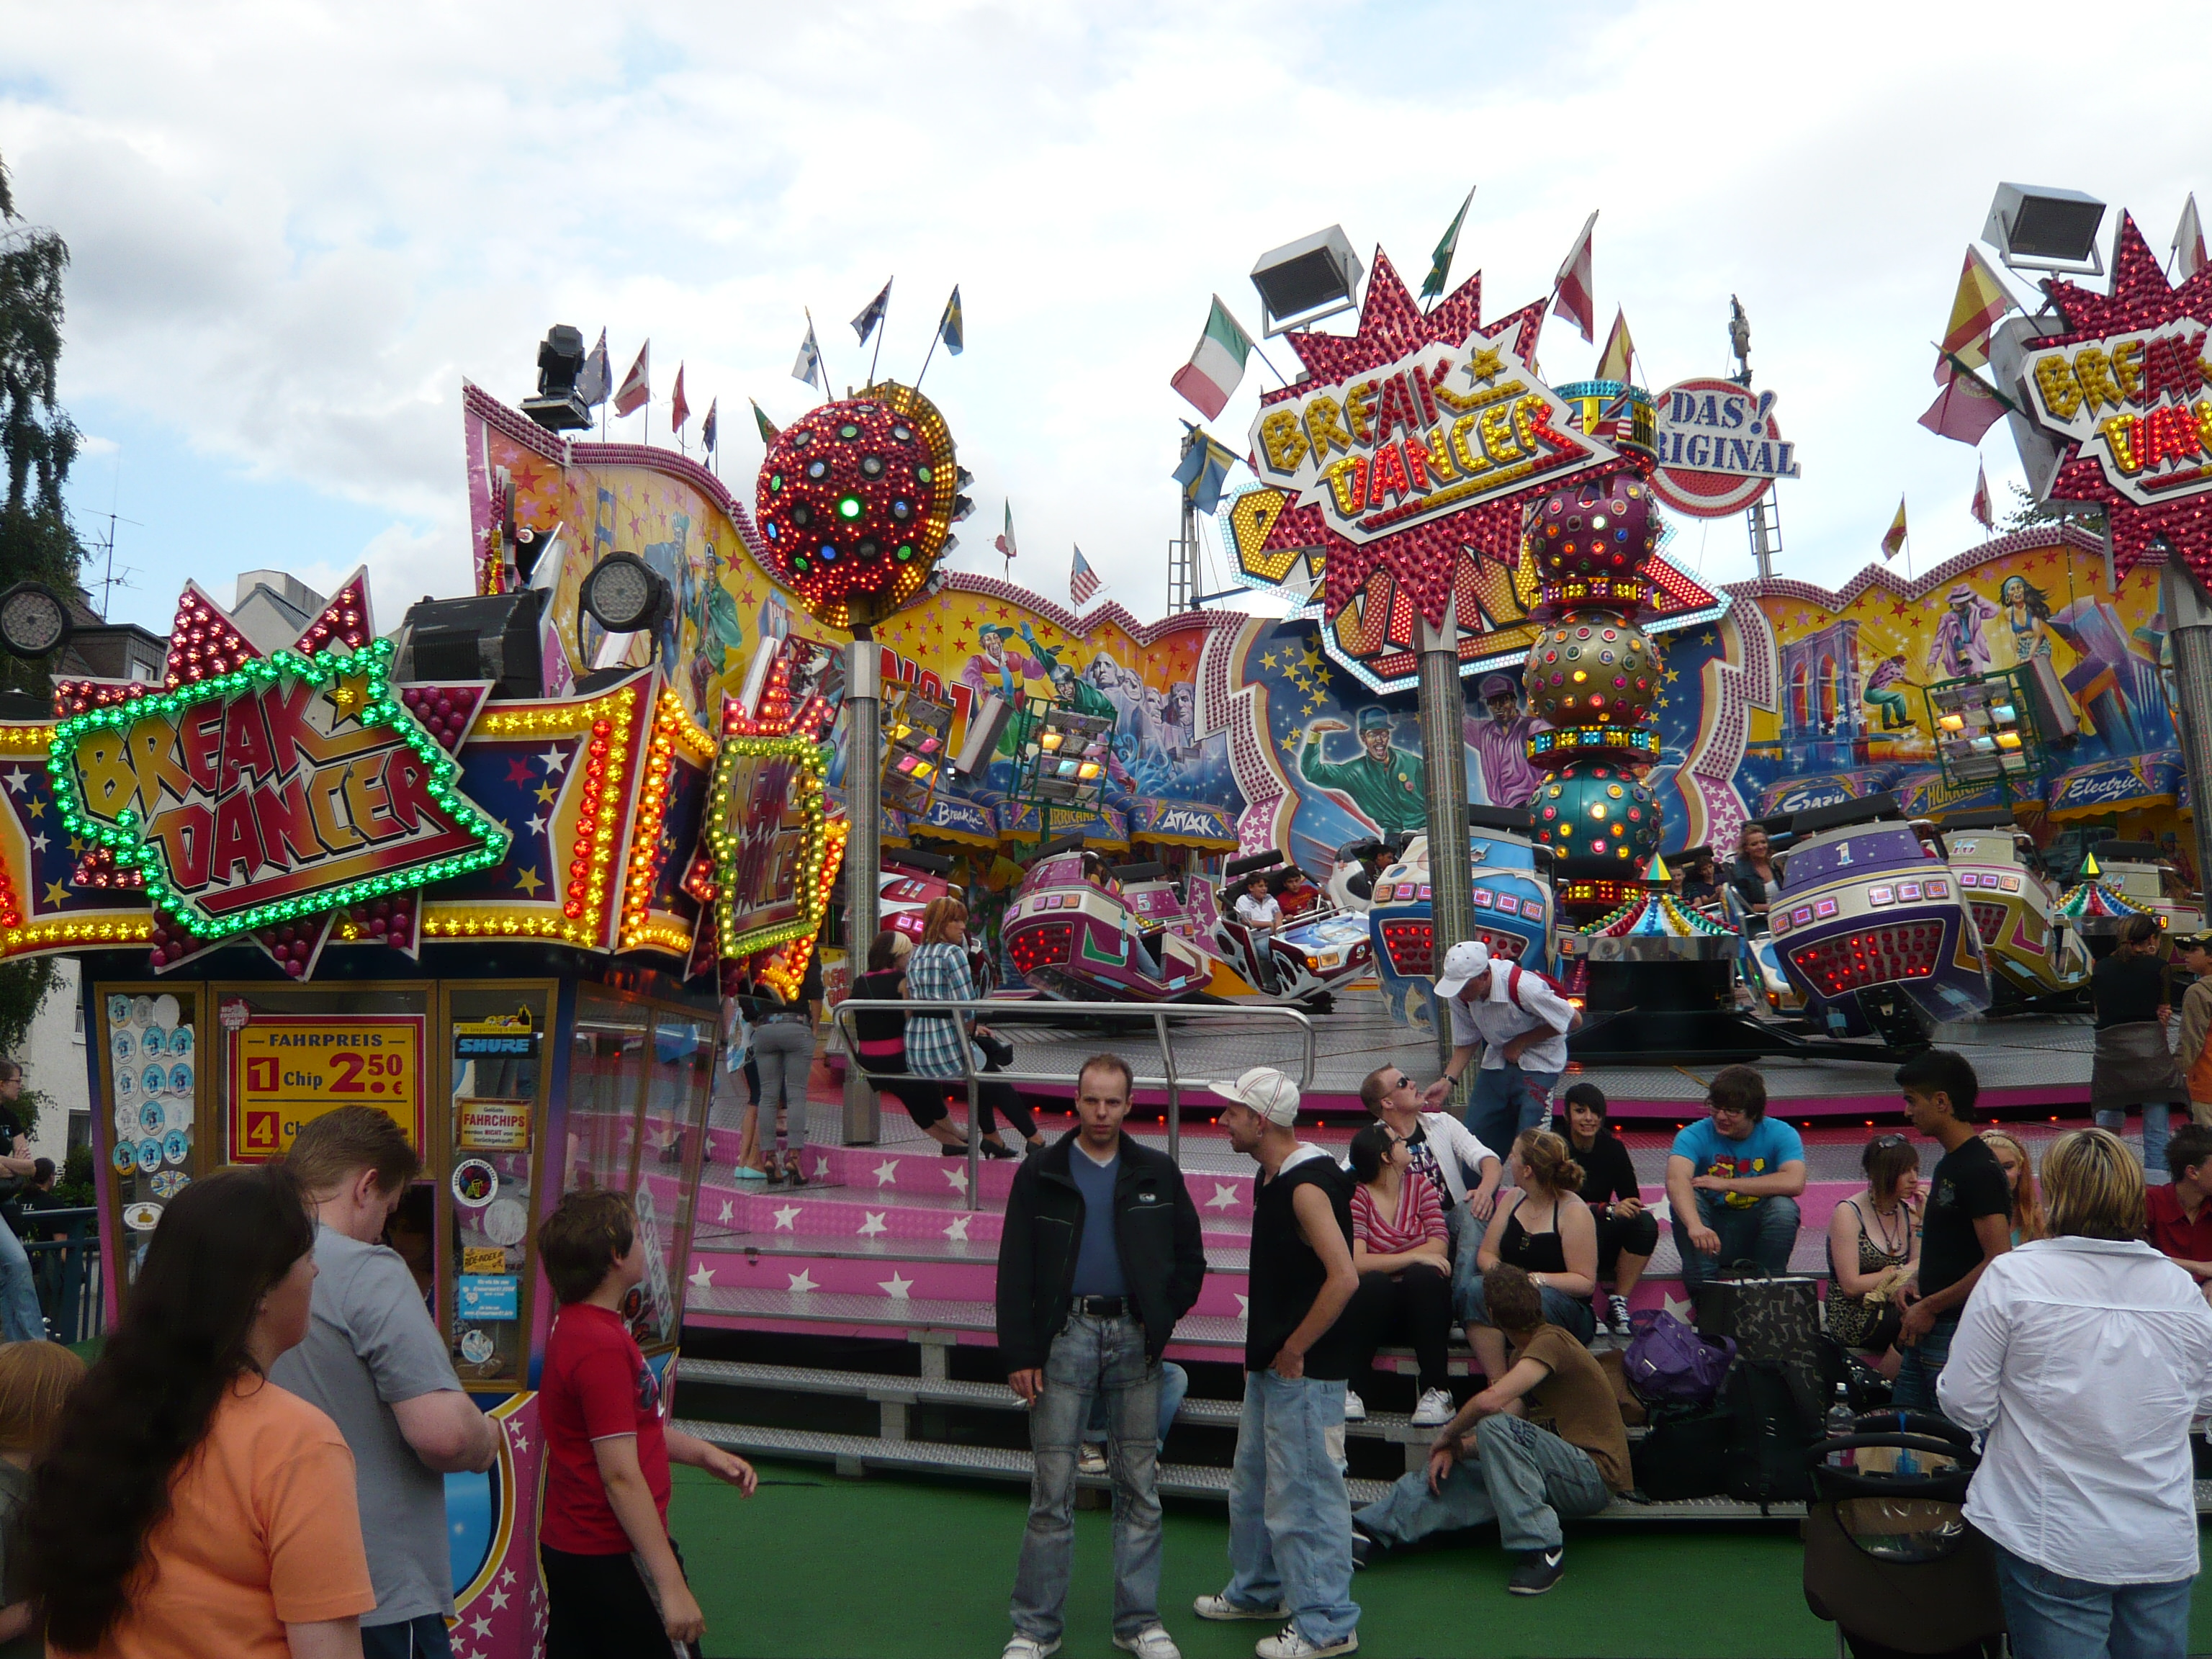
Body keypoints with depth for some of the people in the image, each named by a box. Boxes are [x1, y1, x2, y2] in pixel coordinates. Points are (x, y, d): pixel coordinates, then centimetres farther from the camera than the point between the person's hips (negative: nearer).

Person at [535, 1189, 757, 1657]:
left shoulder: (574, 1327, 8)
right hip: (612, 1560, -10)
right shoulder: (602, 1347, -25)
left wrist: (704, 1454, 14)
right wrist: (672, 1586, -24)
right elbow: (621, 1475, -26)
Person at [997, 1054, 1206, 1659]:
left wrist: (1162, 1318, 0)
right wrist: (1019, 1353, -6)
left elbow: (1190, 1258, 12)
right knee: (1053, 1489, 3)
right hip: (1065, 1336, -2)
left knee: (1139, 1488, 9)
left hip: (1134, 1339, 2)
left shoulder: (1157, 1173, 5)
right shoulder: (1040, 1174, 1)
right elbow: (1015, 1272, -1)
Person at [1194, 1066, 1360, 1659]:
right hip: (1269, 1365, 10)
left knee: (1303, 1496, 0)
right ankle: (1258, 1590, 39)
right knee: (1252, 1486, 22)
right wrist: (1263, 1348, 16)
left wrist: (1294, 1350, -20)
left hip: (1304, 1371, -10)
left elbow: (1343, 1278, -29)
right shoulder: (1271, 1177, 9)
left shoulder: (1307, 1185, -22)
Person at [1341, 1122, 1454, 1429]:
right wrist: (1414, 1257, -20)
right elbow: (1356, 1262, -19)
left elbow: (1438, 1247, -6)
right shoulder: (1356, 1197, -5)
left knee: (1423, 1277, -30)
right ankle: (1349, 1389, -26)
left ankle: (1437, 1391, -28)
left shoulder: (1420, 1184, 7)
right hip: (1377, 1304, -2)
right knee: (1373, 1284, -35)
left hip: (1422, 1301, 3)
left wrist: (1385, 1263, -15)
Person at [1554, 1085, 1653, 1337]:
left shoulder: (1612, 1146, 0)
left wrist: (1629, 1208, -22)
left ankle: (1618, 1304, -16)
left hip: (1602, 1235, 5)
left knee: (1645, 1222, -23)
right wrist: (1609, 1210, -31)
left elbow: (1633, 1198, 0)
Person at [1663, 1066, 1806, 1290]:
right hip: (1711, 1236, 0)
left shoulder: (1780, 1134, -10)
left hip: (1756, 1236, 0)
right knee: (1686, 1198, -28)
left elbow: (1794, 1182, -28)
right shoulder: (1696, 1135, -15)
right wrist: (1695, 1226, -54)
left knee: (1783, 1207, -28)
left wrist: (1727, 1184, -26)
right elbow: (1676, 1179, -34)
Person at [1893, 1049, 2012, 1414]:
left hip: (1961, 1332, -9)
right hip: (1928, 1330, 9)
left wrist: (1931, 1307, -17)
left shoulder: (1980, 1171, -16)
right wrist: (1917, 1282, 7)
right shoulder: (1949, 1162, 14)